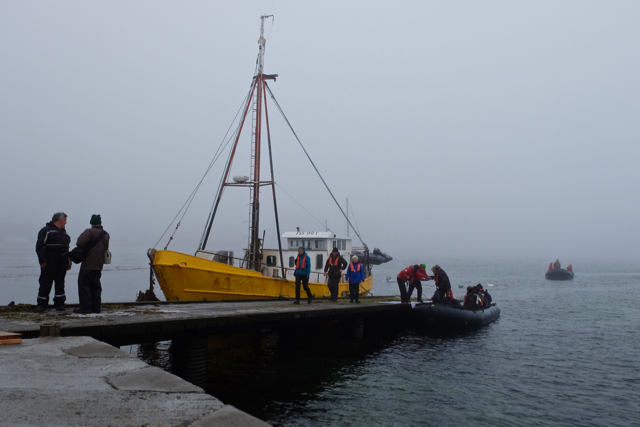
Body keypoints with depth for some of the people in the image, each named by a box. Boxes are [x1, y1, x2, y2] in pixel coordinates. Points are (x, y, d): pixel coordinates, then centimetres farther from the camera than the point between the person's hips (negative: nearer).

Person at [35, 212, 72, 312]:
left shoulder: (63, 232, 19)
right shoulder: (46, 230, -5)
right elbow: (39, 247, -11)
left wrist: (68, 262, 19)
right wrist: (43, 261, -17)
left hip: (62, 263, 7)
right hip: (49, 263, -7)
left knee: (60, 283, 7)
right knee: (46, 283, -3)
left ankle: (59, 303, 13)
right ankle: (42, 304, 6)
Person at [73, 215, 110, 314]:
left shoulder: (90, 231, -12)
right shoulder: (106, 234, 13)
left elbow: (80, 242, -24)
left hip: (88, 265, -7)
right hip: (99, 265, 7)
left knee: (83, 284, -1)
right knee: (95, 285, 13)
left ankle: (85, 307, -5)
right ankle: (96, 307, 13)